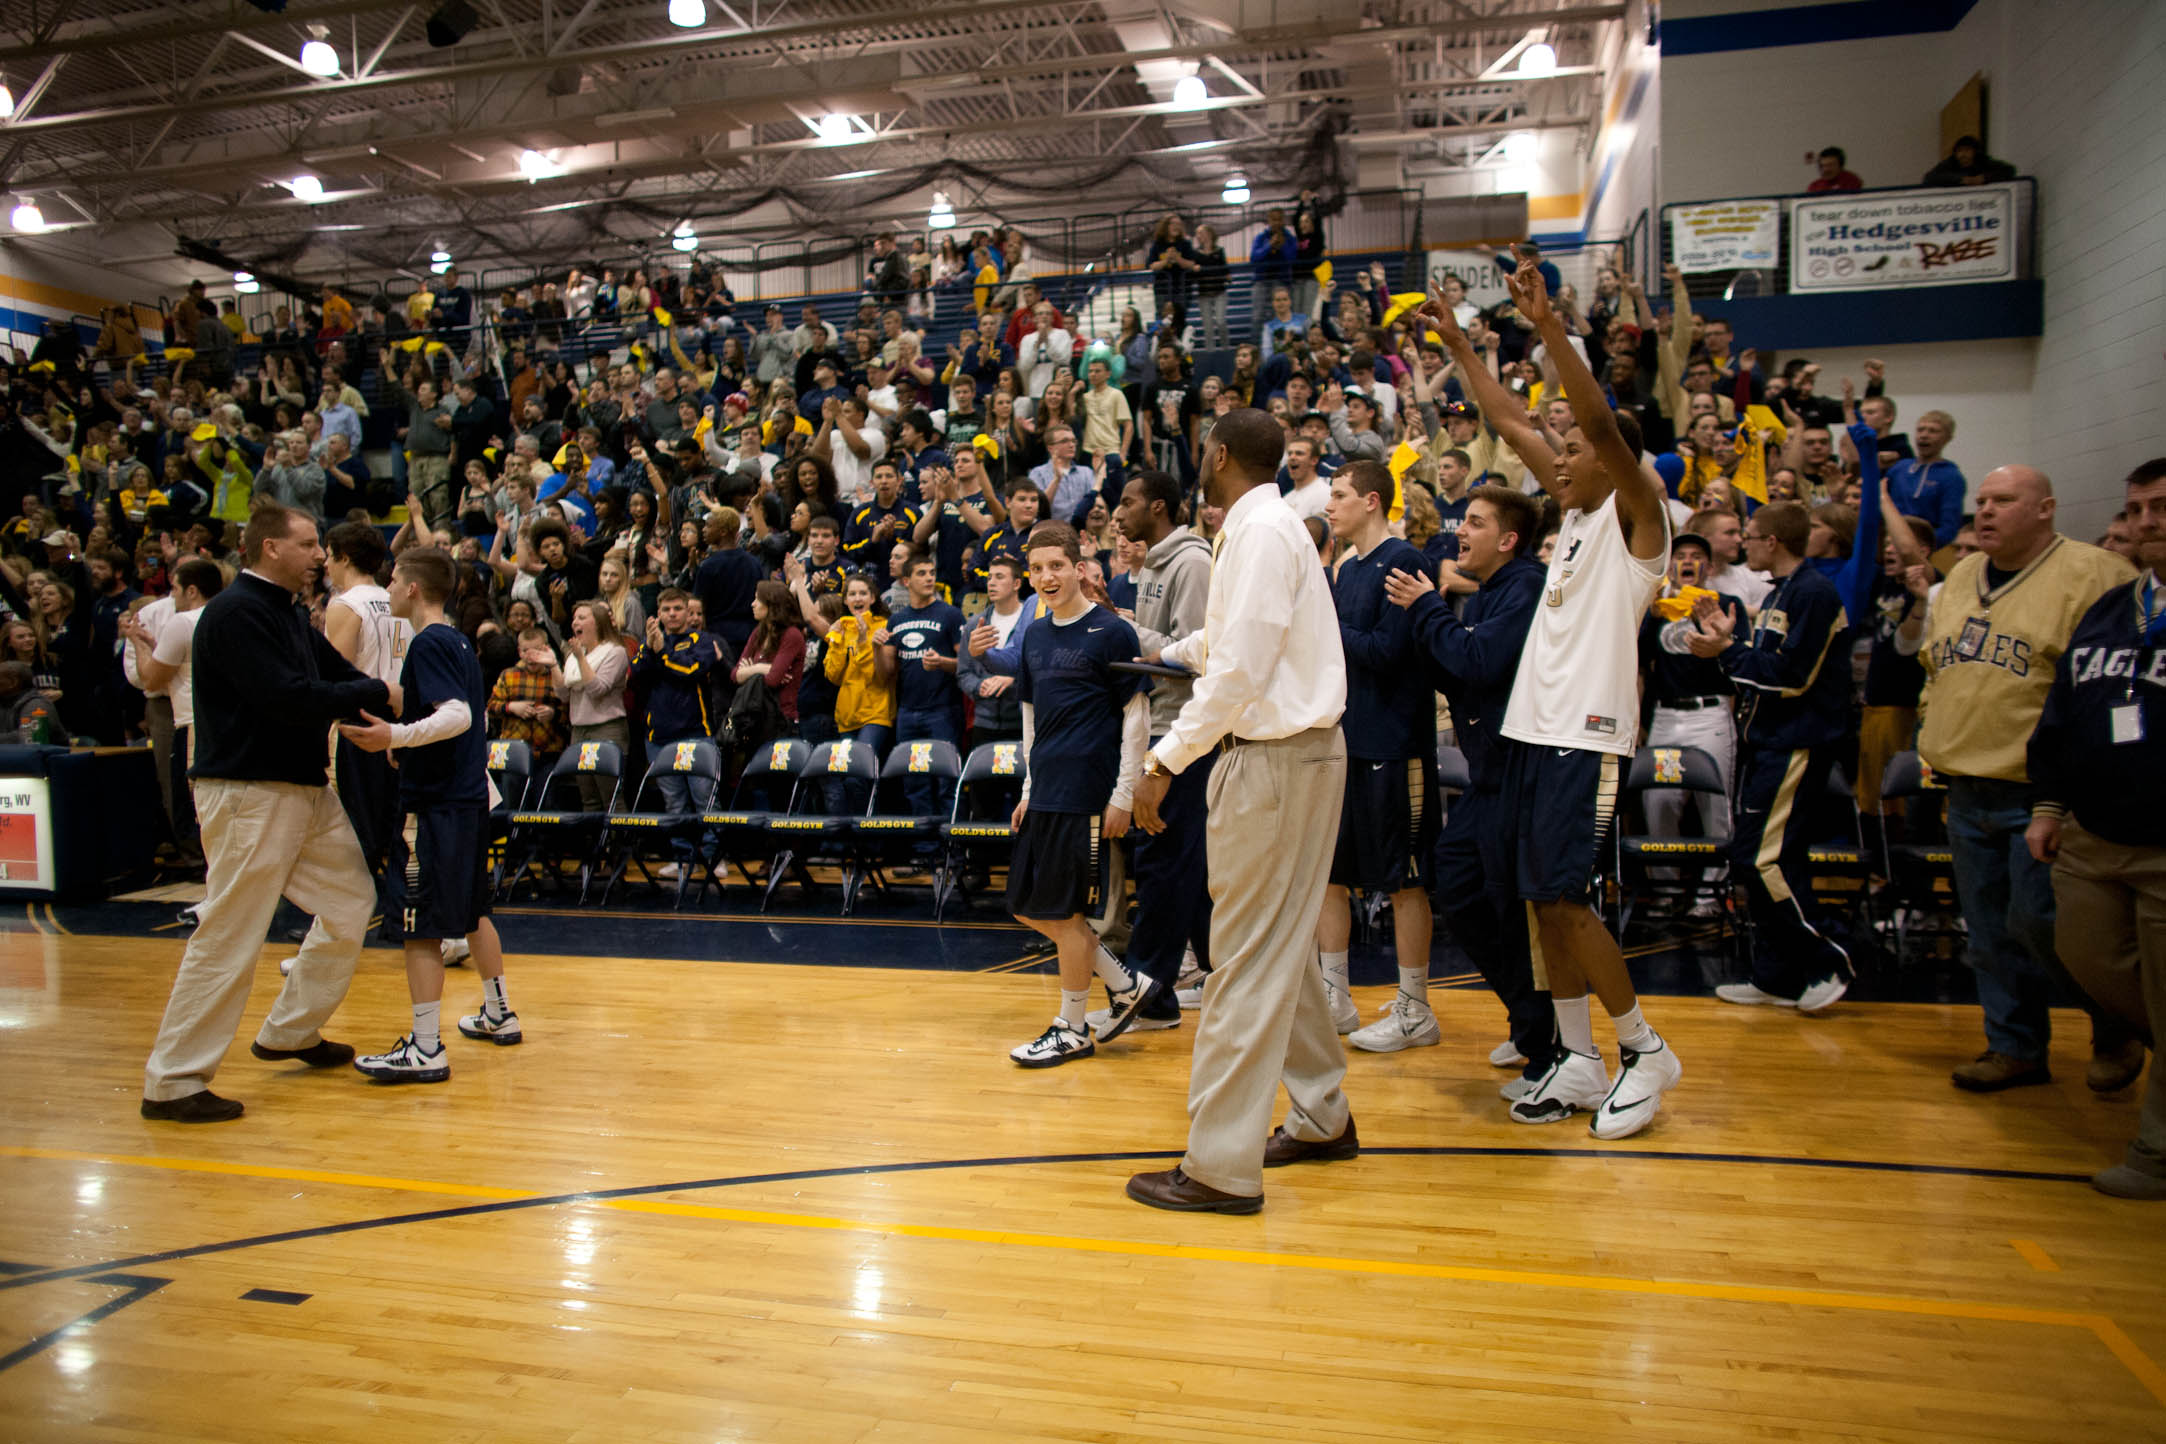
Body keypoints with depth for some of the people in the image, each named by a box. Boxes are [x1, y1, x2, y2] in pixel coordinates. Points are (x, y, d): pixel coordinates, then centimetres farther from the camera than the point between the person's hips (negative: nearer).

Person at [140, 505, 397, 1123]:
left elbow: (336, 671, 13)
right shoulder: (236, 613, -15)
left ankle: (290, 1032, 28)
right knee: (228, 937, -5)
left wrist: (389, 699, -3)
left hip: (307, 788, 10)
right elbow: (289, 700, -23)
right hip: (249, 793, -10)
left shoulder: (290, 613, 16)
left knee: (351, 898, 15)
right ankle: (172, 1080, 6)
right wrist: (374, 695, -13)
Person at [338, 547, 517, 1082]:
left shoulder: (428, 643, -13)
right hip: (469, 796, 9)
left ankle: (425, 1049, -2)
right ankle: (499, 1014, 30)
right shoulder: (458, 641, 14)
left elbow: (458, 715, -26)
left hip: (434, 804, -9)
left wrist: (394, 736, -35)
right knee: (471, 911, 20)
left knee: (420, 925, -5)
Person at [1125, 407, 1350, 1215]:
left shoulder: (1262, 530, -14)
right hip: (1289, 751, 10)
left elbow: (1240, 669, -22)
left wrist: (1167, 759, -20)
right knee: (1282, 948, 18)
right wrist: (1169, 653, 42)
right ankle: (1322, 1118, 31)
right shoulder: (1266, 526, 16)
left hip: (1274, 759, -10)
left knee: (1249, 959, -7)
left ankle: (1222, 1167, -1)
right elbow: (1226, 642, 28)